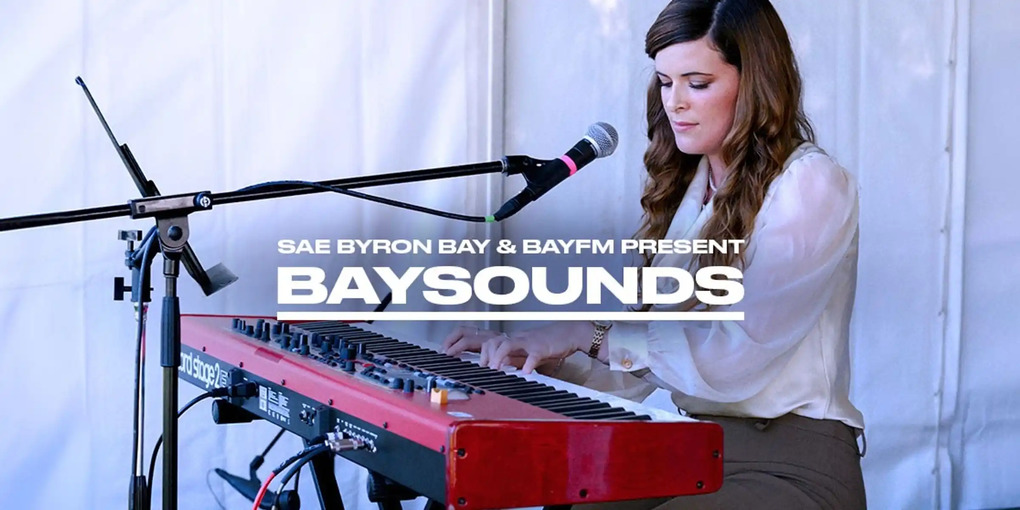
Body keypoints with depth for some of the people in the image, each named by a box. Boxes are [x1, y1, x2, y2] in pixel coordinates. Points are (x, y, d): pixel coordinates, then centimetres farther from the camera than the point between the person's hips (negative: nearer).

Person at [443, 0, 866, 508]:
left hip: (791, 466, -6)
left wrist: (590, 333, -18)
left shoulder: (811, 186, -9)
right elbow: (643, 369, 9)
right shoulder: (686, 190, 13)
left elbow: (735, 355, -20)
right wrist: (525, 354, -3)